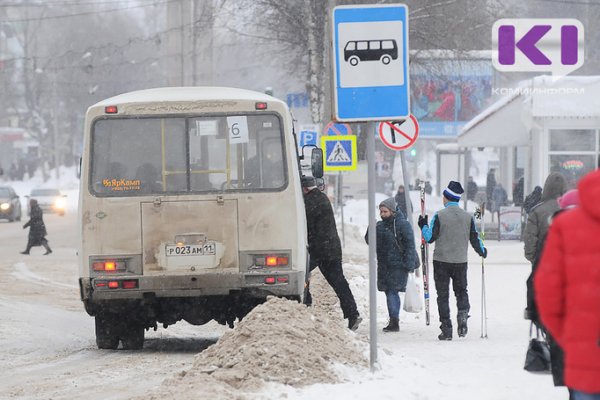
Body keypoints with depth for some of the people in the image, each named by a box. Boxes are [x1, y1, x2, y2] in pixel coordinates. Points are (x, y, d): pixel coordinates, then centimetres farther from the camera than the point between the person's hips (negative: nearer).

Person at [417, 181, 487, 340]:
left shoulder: (439, 215, -10)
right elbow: (474, 239, 6)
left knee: (443, 294, 5)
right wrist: (482, 251, 25)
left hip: (441, 261, -3)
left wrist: (423, 226, 12)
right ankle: (463, 313, -11)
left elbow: (430, 237, -7)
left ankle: (446, 329, 2)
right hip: (461, 261, 3)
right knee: (461, 291, 18)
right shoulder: (468, 217, 0)